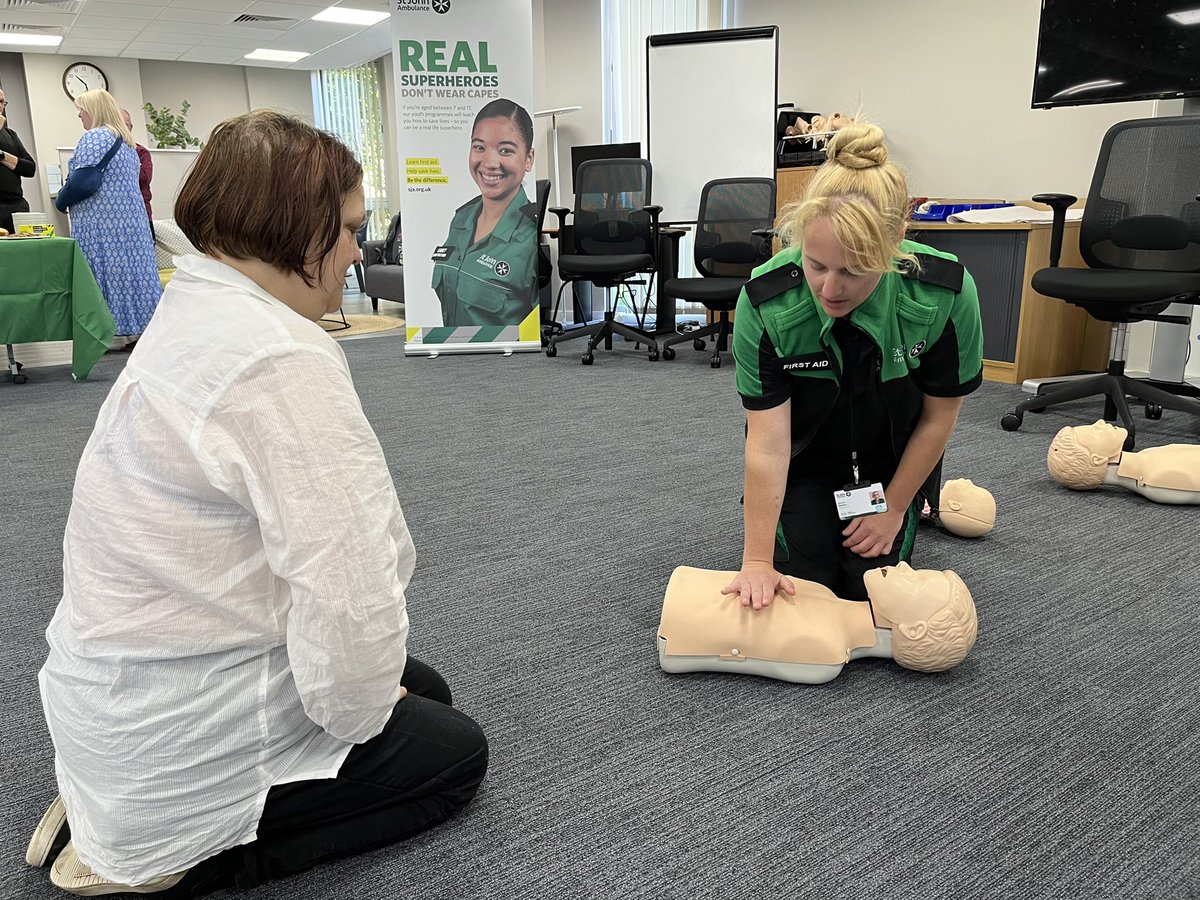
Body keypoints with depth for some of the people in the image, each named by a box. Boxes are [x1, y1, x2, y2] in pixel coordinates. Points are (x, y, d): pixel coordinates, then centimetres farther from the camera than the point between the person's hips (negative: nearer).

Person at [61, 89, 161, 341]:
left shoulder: (94, 138, -9)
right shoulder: (126, 140, 19)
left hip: (101, 218, -9)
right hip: (131, 215, 9)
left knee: (106, 270, -7)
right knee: (130, 264, 7)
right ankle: (138, 323, 7)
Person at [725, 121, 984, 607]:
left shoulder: (946, 294, -32)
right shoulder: (765, 303, -34)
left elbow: (938, 417, -16)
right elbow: (766, 440, -30)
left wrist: (893, 509, -8)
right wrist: (757, 561, -30)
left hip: (891, 456, 1)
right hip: (805, 459, 0)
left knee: (870, 592, 1)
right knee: (803, 584, -2)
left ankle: (911, 519, 31)